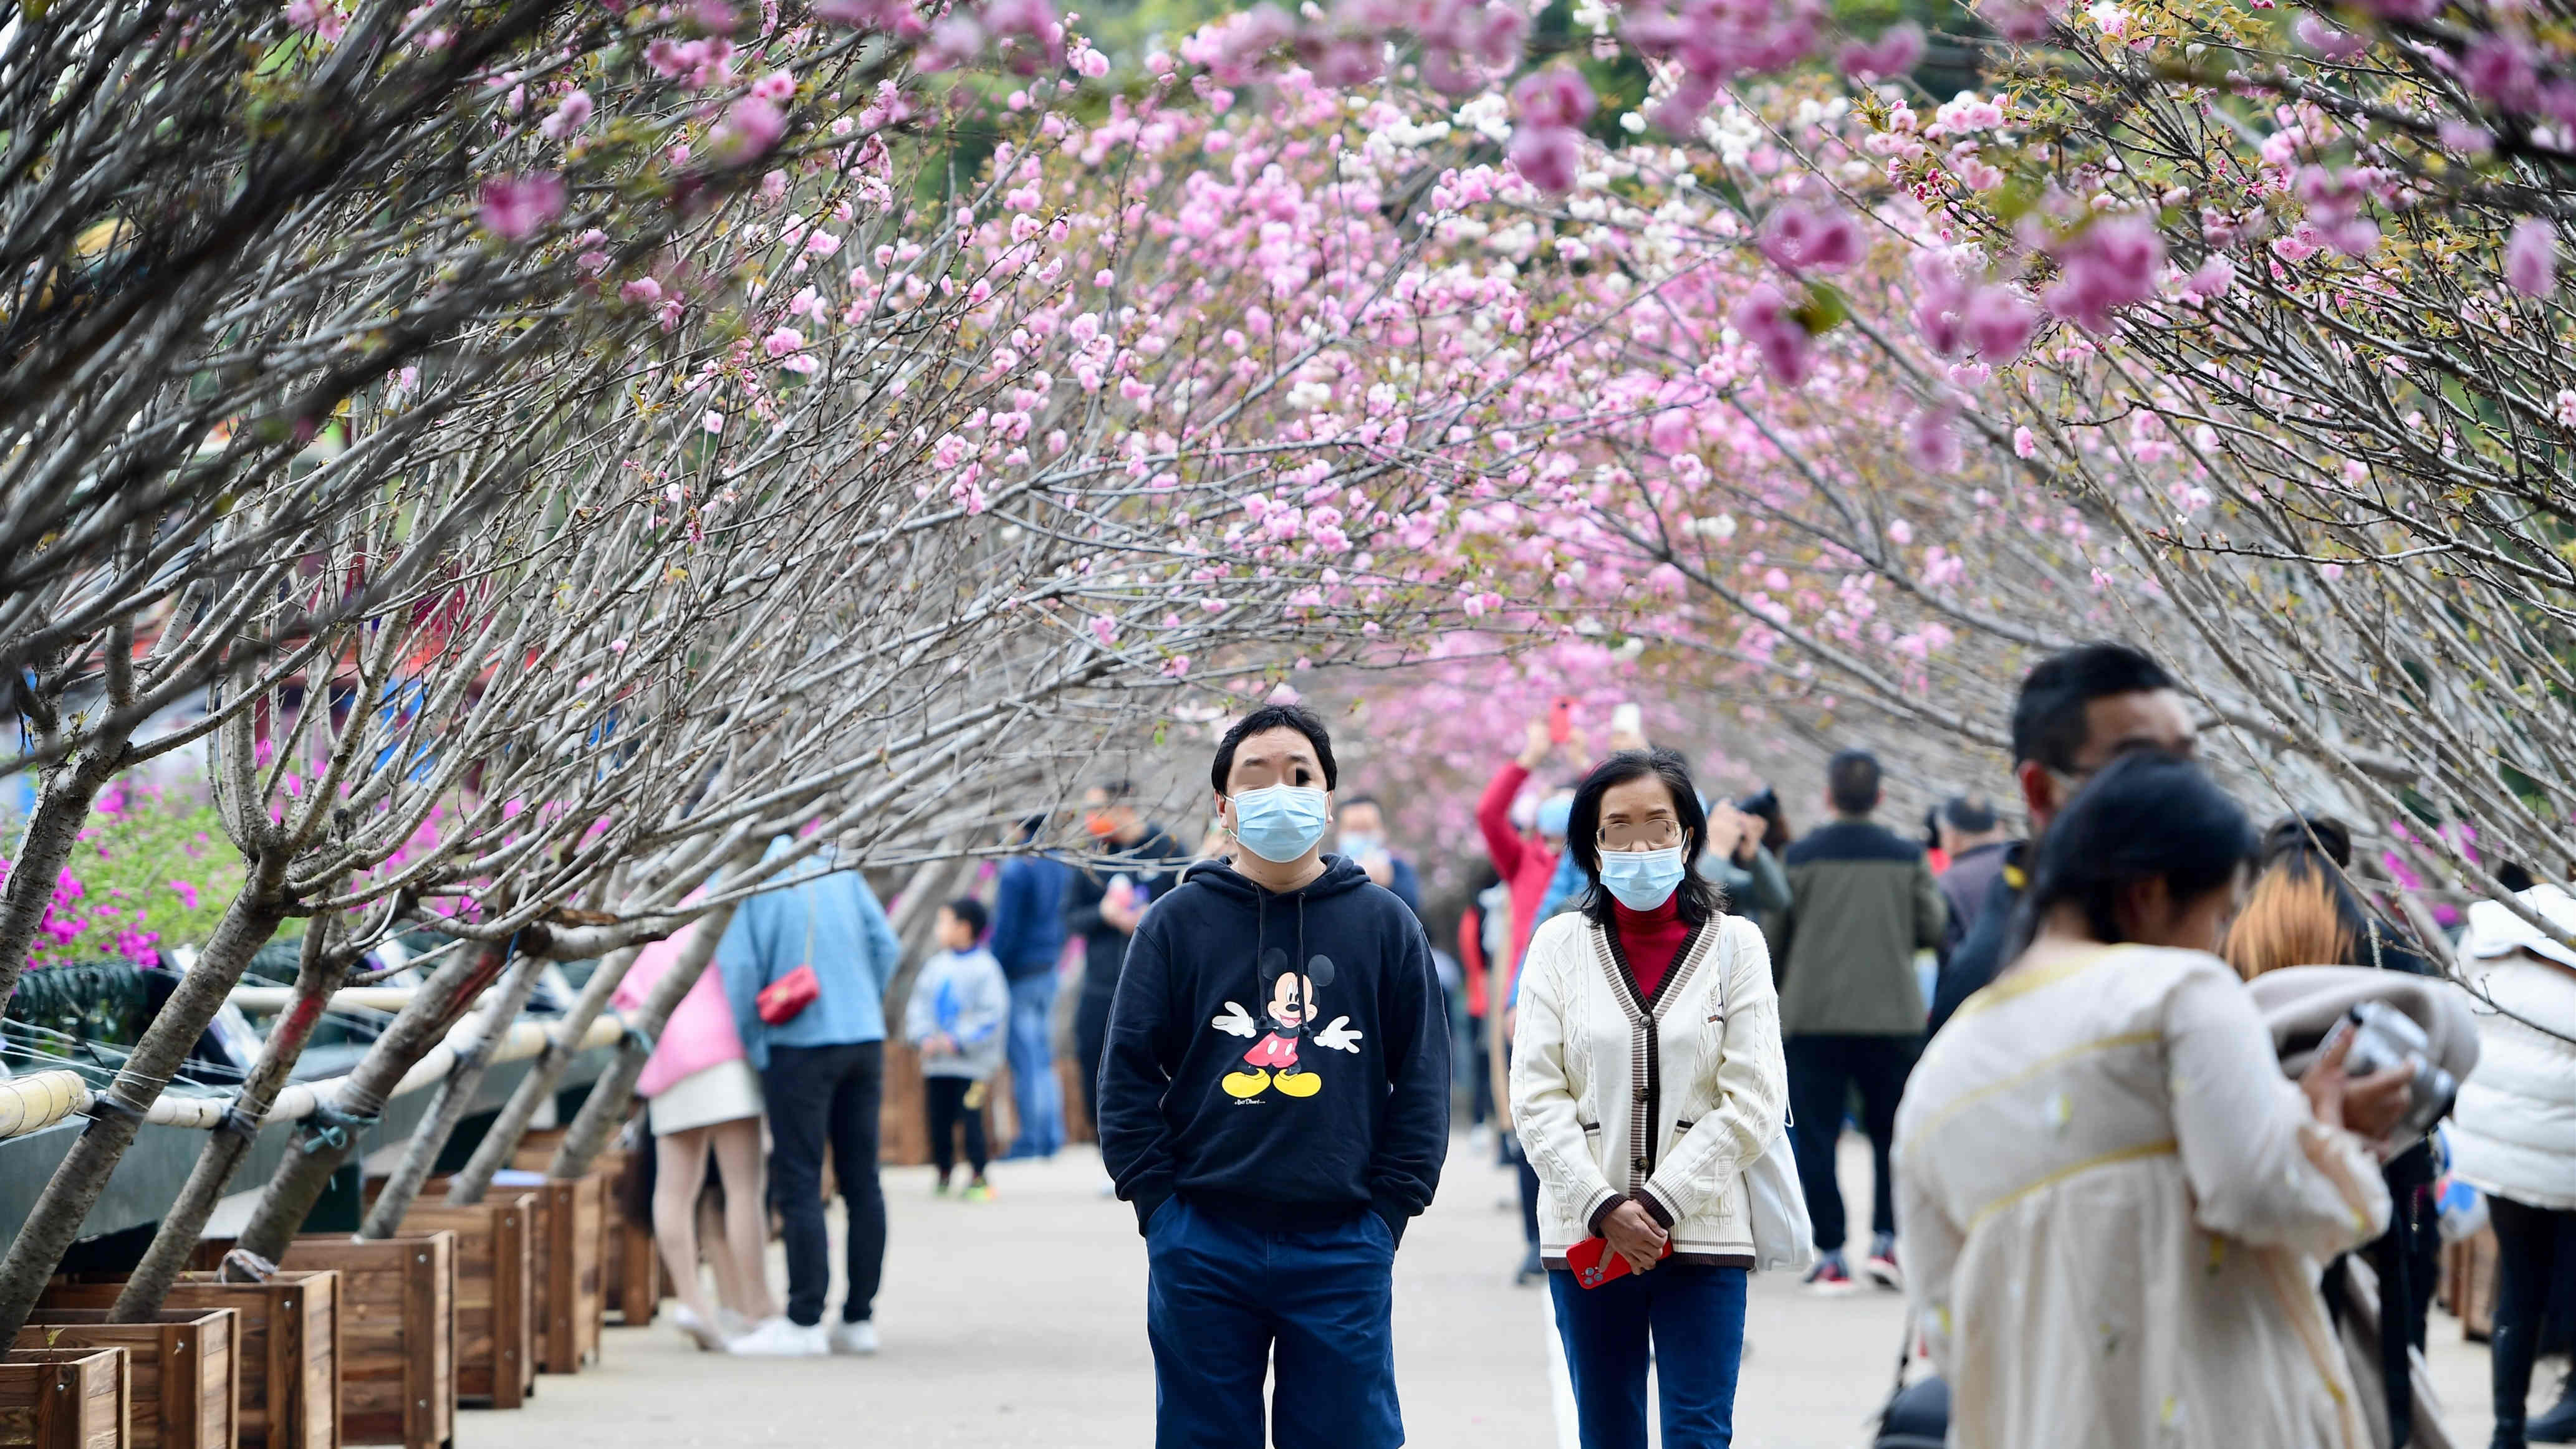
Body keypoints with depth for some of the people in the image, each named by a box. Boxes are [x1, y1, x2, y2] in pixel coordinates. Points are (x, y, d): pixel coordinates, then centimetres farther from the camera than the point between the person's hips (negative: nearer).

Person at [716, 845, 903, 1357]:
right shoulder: (839, 869, 10)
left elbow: (739, 969, -11)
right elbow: (885, 945, 7)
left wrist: (754, 1051, -2)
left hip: (800, 1044, -5)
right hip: (865, 1040, 5)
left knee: (798, 1185, -1)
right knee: (861, 1181, 8)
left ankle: (804, 1321, -2)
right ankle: (859, 1318, 11)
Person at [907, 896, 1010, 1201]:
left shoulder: (985, 967, -8)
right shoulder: (935, 967, 11)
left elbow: (993, 1014, -11)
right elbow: (919, 1006, 13)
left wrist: (960, 1040, -16)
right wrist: (924, 1037, -4)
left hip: (971, 1063, -6)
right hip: (936, 1064, 6)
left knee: (970, 1118, -9)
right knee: (939, 1119, 8)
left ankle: (978, 1176, -1)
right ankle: (943, 1173, 21)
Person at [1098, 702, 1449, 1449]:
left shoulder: (1384, 923, 7)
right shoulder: (1178, 922, 6)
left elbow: (1422, 1080, 8)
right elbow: (1129, 1072, 5)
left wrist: (1389, 1209, 0)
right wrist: (1157, 1198, -3)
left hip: (1342, 1247, 0)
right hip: (1202, 1246, 0)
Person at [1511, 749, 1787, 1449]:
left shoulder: (1735, 944, 3)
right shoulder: (1560, 944, 6)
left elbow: (1753, 1102, -3)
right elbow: (1536, 1097, 0)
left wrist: (1659, 1204, -11)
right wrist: (1603, 1208, -12)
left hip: (1703, 1230, -2)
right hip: (1586, 1234, 2)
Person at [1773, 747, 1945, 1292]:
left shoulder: (1802, 856, -4)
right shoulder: (1907, 858, 0)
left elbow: (1777, 934, 0)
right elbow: (1932, 930, 4)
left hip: (1815, 1016, -1)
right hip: (1892, 1015, 1)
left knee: (1816, 1135, 4)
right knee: (1892, 1131, 13)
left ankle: (1830, 1256, 1)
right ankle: (1886, 1239, -1)